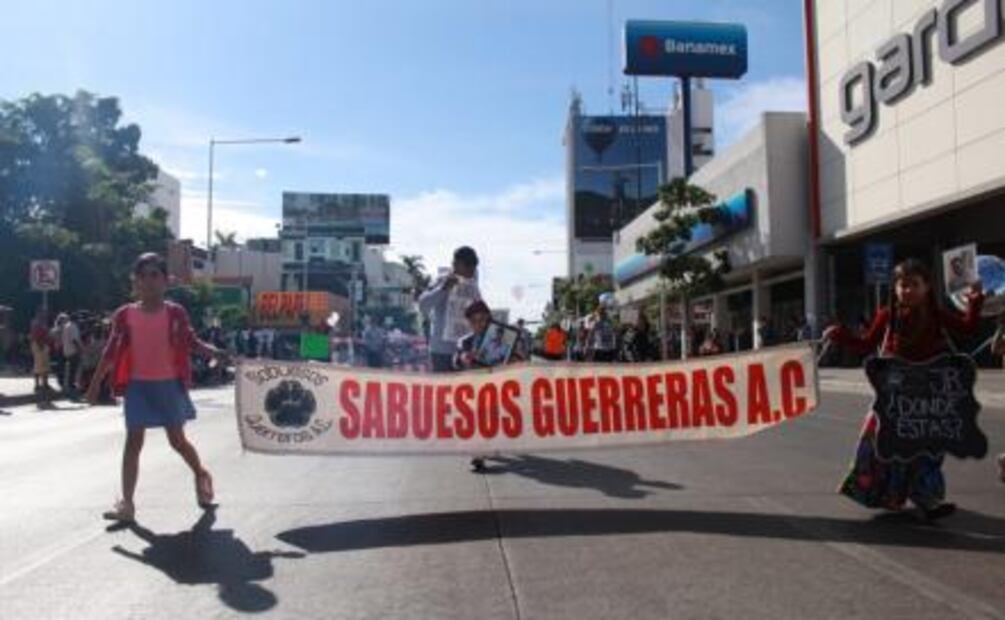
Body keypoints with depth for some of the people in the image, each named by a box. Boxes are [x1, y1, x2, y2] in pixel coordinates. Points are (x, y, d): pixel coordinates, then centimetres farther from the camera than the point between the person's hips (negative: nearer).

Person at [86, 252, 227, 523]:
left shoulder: (175, 313, -3)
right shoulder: (125, 315, 1)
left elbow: (192, 342, -1)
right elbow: (111, 351, 6)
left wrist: (214, 352, -20)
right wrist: (95, 383, 7)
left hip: (169, 384, -2)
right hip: (138, 385, 2)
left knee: (177, 440, 7)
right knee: (133, 441, 1)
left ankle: (201, 475, 34)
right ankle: (127, 503, 4)